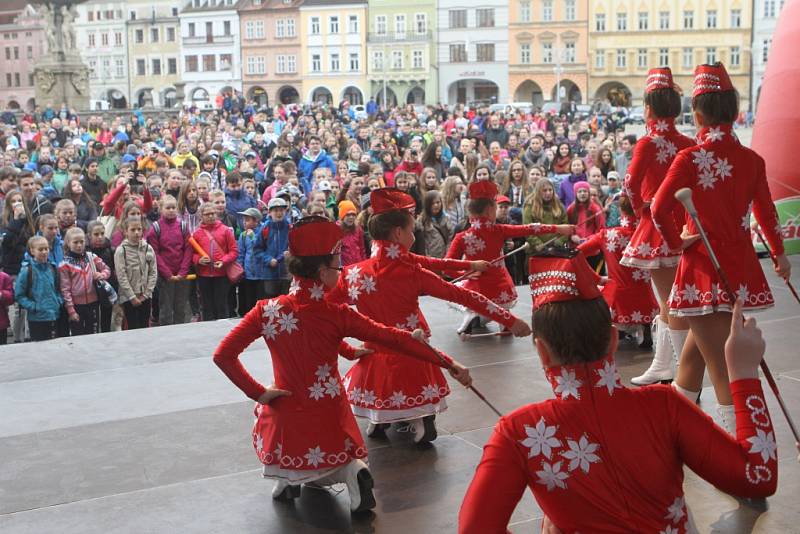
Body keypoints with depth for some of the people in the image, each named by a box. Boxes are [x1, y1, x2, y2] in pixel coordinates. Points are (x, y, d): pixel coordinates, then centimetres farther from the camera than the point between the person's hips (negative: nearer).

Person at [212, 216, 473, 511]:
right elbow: (395, 339, -15)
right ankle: (351, 470, -4)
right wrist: (448, 363, -11)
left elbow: (223, 355, -10)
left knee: (265, 410, 36)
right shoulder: (337, 315, -16)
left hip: (285, 425, 1)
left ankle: (287, 476, 12)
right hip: (330, 427, 0)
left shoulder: (267, 310, -11)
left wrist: (257, 392, -3)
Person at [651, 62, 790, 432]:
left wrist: (676, 244, -4)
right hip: (742, 270, 5)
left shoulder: (690, 159, -12)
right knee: (694, 349, 19)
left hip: (704, 267, -5)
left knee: (721, 365, -1)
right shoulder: (752, 160, 2)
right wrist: (779, 254, 28)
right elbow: (766, 212, 13)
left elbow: (659, 209, -21)